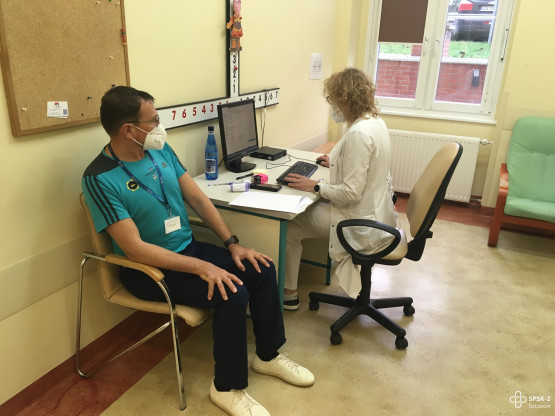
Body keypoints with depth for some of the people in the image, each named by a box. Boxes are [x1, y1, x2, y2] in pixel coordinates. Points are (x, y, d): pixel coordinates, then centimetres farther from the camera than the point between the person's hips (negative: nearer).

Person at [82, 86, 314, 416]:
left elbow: (197, 198, 3)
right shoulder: (100, 179, -21)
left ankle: (268, 355, 17)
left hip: (188, 247, 7)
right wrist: (202, 267, -28)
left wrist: (232, 243, -4)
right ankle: (227, 387, 0)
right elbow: (136, 248, -25)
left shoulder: (161, 150, 0)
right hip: (149, 268, -7)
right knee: (232, 294, -24)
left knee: (262, 269, -4)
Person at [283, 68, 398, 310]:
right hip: (377, 211, 10)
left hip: (361, 223, -10)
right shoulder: (376, 121, 4)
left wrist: (315, 187, -16)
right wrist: (337, 161, 15)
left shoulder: (358, 133, -26)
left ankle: (288, 294, 16)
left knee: (288, 227, 1)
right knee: (307, 208, 22)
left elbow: (351, 193, -27)